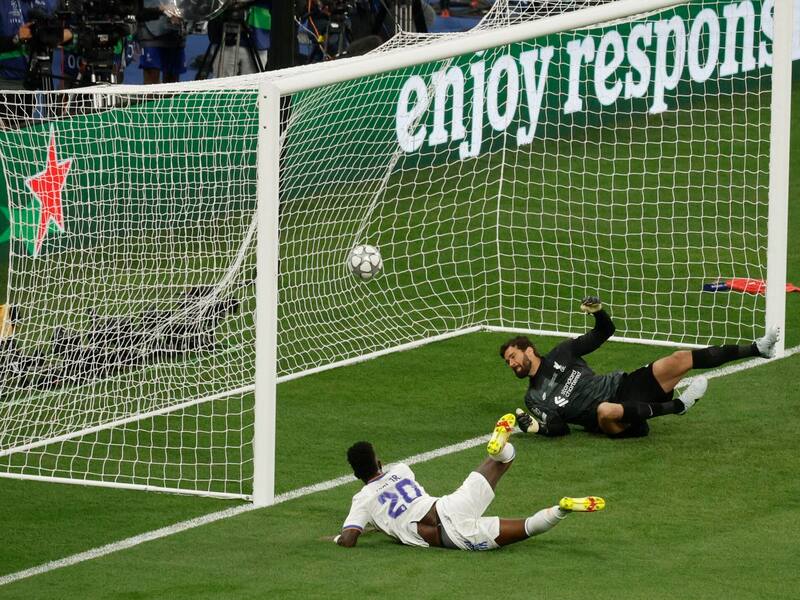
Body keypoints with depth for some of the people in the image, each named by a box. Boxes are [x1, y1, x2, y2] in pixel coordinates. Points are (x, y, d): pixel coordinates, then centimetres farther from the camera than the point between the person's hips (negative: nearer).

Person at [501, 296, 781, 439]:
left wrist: (598, 311, -2)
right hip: (612, 420, -4)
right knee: (606, 410, -44)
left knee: (679, 360, -13)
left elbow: (605, 332, 19)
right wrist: (537, 426, -19)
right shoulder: (534, 398, 9)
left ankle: (755, 348, -10)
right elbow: (559, 427, 2)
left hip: (623, 386, 4)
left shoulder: (561, 354, 15)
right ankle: (676, 406, -32)